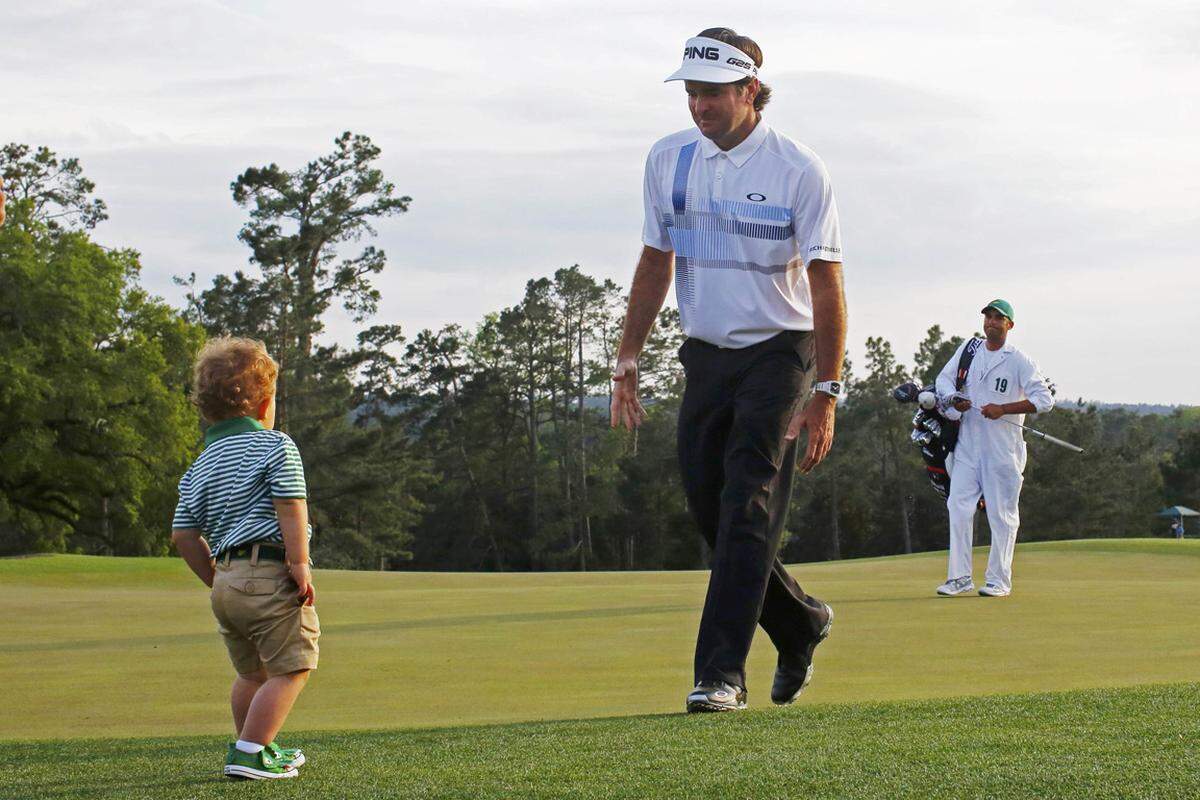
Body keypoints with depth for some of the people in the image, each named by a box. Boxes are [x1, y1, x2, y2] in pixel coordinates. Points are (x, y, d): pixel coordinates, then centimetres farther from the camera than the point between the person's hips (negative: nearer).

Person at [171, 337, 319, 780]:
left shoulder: (200, 467, 17)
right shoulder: (276, 447, -3)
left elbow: (183, 534, 13)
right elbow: (291, 508, -14)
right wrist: (300, 565, -12)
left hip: (225, 579, 8)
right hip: (270, 574, -8)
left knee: (251, 673, 21)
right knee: (291, 669, -3)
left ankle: (259, 748, 32)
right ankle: (249, 754, -11)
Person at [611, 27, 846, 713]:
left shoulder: (799, 170, -12)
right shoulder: (669, 160, 4)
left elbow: (827, 285, -12)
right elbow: (656, 264, 13)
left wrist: (825, 393, -18)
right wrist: (628, 364, 8)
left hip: (777, 353, -5)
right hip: (705, 355, 5)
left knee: (748, 509, -14)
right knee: (709, 506, 5)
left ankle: (723, 673, -15)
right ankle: (801, 624, 27)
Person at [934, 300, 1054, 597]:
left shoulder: (1019, 360, -5)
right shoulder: (968, 349, 10)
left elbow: (1044, 399, -11)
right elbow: (943, 379, 15)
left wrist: (1003, 409, -19)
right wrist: (954, 399, -7)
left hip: (1002, 447, -4)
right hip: (967, 444, 4)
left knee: (1002, 514, -2)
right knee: (959, 507, -2)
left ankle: (999, 580, 5)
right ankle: (960, 577, 3)